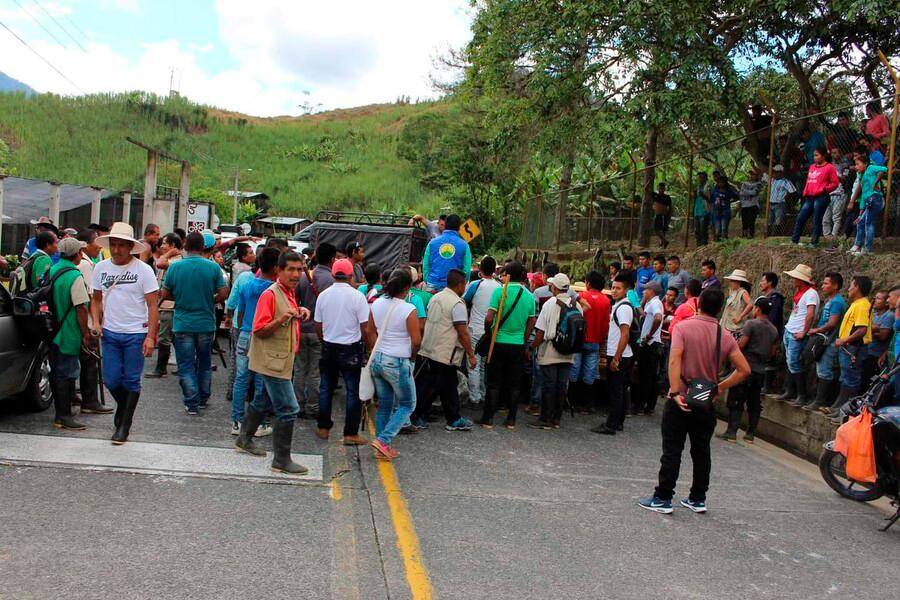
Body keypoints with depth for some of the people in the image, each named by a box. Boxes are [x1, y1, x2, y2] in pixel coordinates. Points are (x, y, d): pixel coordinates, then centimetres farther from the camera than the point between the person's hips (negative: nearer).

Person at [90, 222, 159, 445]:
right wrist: (96, 323, 0)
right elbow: (96, 299, 17)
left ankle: (124, 426, 13)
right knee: (111, 380, 4)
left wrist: (150, 336, -14)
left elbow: (153, 305, -7)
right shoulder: (101, 268, 7)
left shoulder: (143, 270, -6)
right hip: (109, 333, 4)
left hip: (136, 334, -4)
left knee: (131, 381, 1)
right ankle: (124, 407, 34)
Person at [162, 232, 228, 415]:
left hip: (182, 324, -1)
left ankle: (192, 403, 4)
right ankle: (203, 399, 27)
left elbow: (165, 294, 0)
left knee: (186, 365, 6)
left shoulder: (174, 267, -6)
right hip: (206, 323, 1)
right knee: (204, 363, 18)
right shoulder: (213, 267, -6)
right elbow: (223, 294, -7)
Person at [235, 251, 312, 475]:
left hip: (281, 361, 10)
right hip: (273, 362, -10)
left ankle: (244, 440, 40)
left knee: (263, 401, 23)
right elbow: (259, 330, -20)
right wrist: (282, 319, -33)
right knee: (288, 409, -9)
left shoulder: (289, 293, 11)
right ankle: (281, 460, -1)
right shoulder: (270, 295, -18)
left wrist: (299, 314, 8)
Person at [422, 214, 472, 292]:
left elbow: (425, 264, 7)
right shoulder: (464, 245, 1)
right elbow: (466, 269, 0)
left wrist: (426, 281, 12)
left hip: (433, 285, 2)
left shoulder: (432, 242, 6)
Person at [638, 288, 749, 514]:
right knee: (701, 451, 14)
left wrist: (675, 392, -22)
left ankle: (663, 498, 4)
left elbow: (674, 360, -22)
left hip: (682, 400, -3)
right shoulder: (726, 337, 2)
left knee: (672, 451, 2)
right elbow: (744, 370, -1)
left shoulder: (684, 327, -9)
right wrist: (720, 387, 4)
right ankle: (698, 499, 21)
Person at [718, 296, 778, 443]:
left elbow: (741, 345, -17)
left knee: (735, 401, -2)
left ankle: (731, 432, -6)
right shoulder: (774, 330, 11)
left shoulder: (751, 323, -11)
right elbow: (772, 352, 14)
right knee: (755, 404, 10)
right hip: (761, 370, 6)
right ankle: (750, 434, 12)